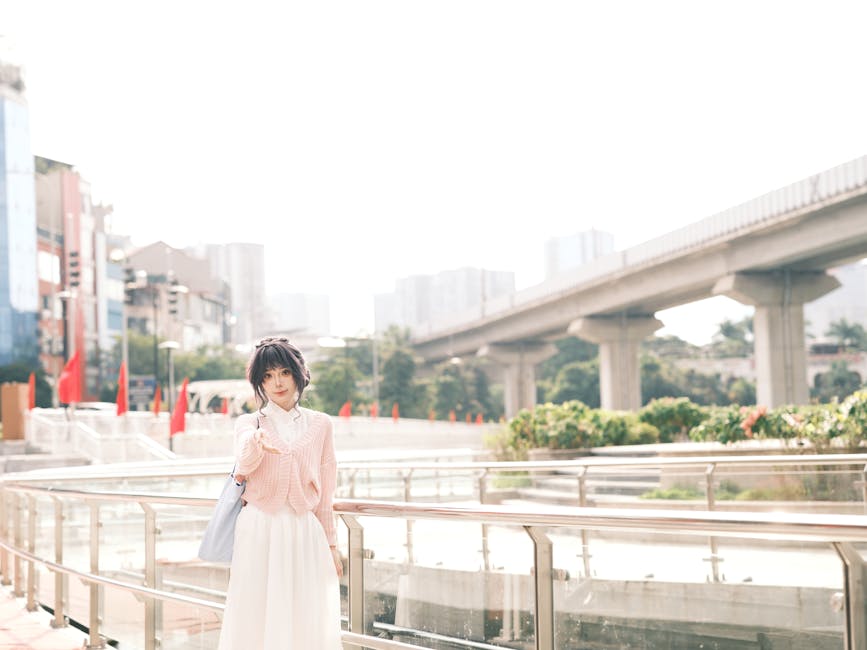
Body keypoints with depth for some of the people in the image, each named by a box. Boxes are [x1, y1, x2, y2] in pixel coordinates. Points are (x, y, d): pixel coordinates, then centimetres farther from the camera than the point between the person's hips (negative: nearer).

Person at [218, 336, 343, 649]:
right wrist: (257, 441, -39)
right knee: (255, 618, -2)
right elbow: (245, 462, -17)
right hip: (259, 530, -1)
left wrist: (331, 544, 10)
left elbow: (325, 491, 12)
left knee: (307, 623, 0)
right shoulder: (249, 422, 6)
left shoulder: (320, 424, 10)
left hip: (305, 532, 1)